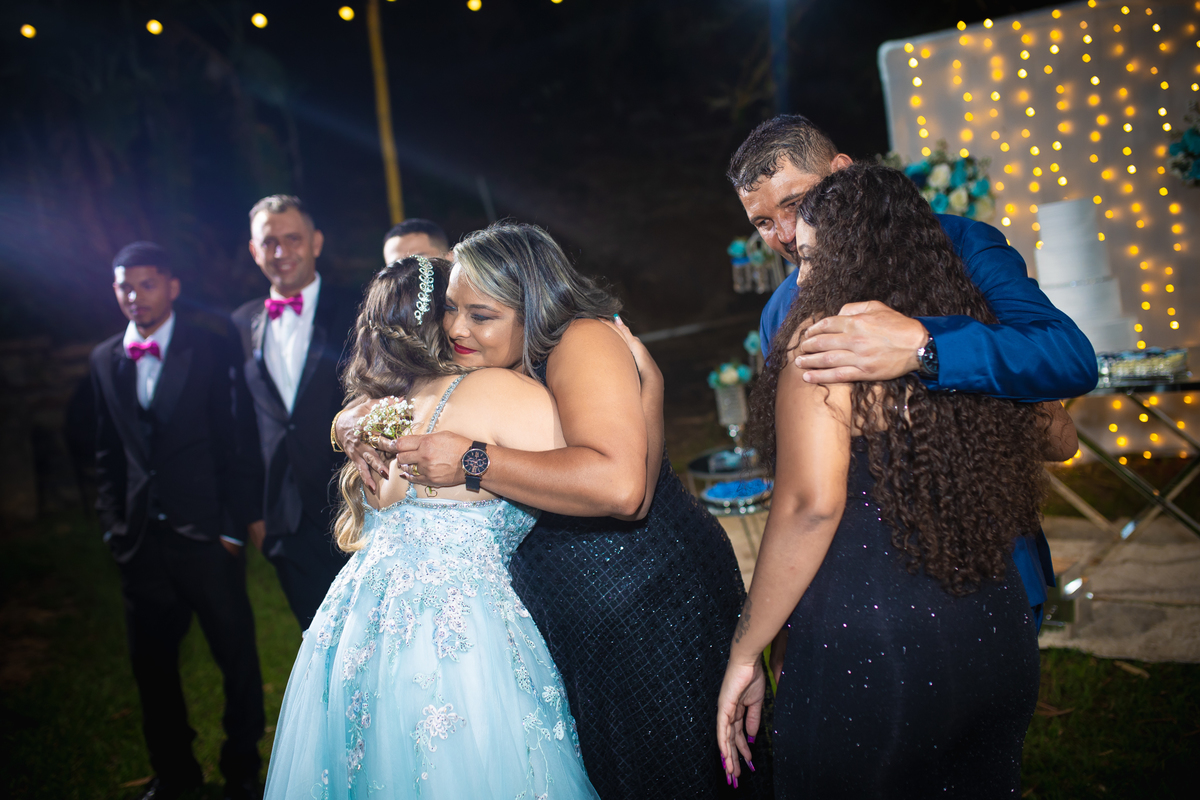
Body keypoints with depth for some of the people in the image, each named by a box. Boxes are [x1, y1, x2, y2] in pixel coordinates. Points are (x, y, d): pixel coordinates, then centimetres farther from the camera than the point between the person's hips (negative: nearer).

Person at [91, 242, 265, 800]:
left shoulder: (212, 350, -4)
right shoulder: (104, 360, 9)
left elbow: (234, 442, -5)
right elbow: (107, 452, 15)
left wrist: (233, 527, -8)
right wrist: (114, 523, 9)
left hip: (206, 537, -4)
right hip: (140, 541, 4)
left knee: (238, 659, 4)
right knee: (151, 665, 14)